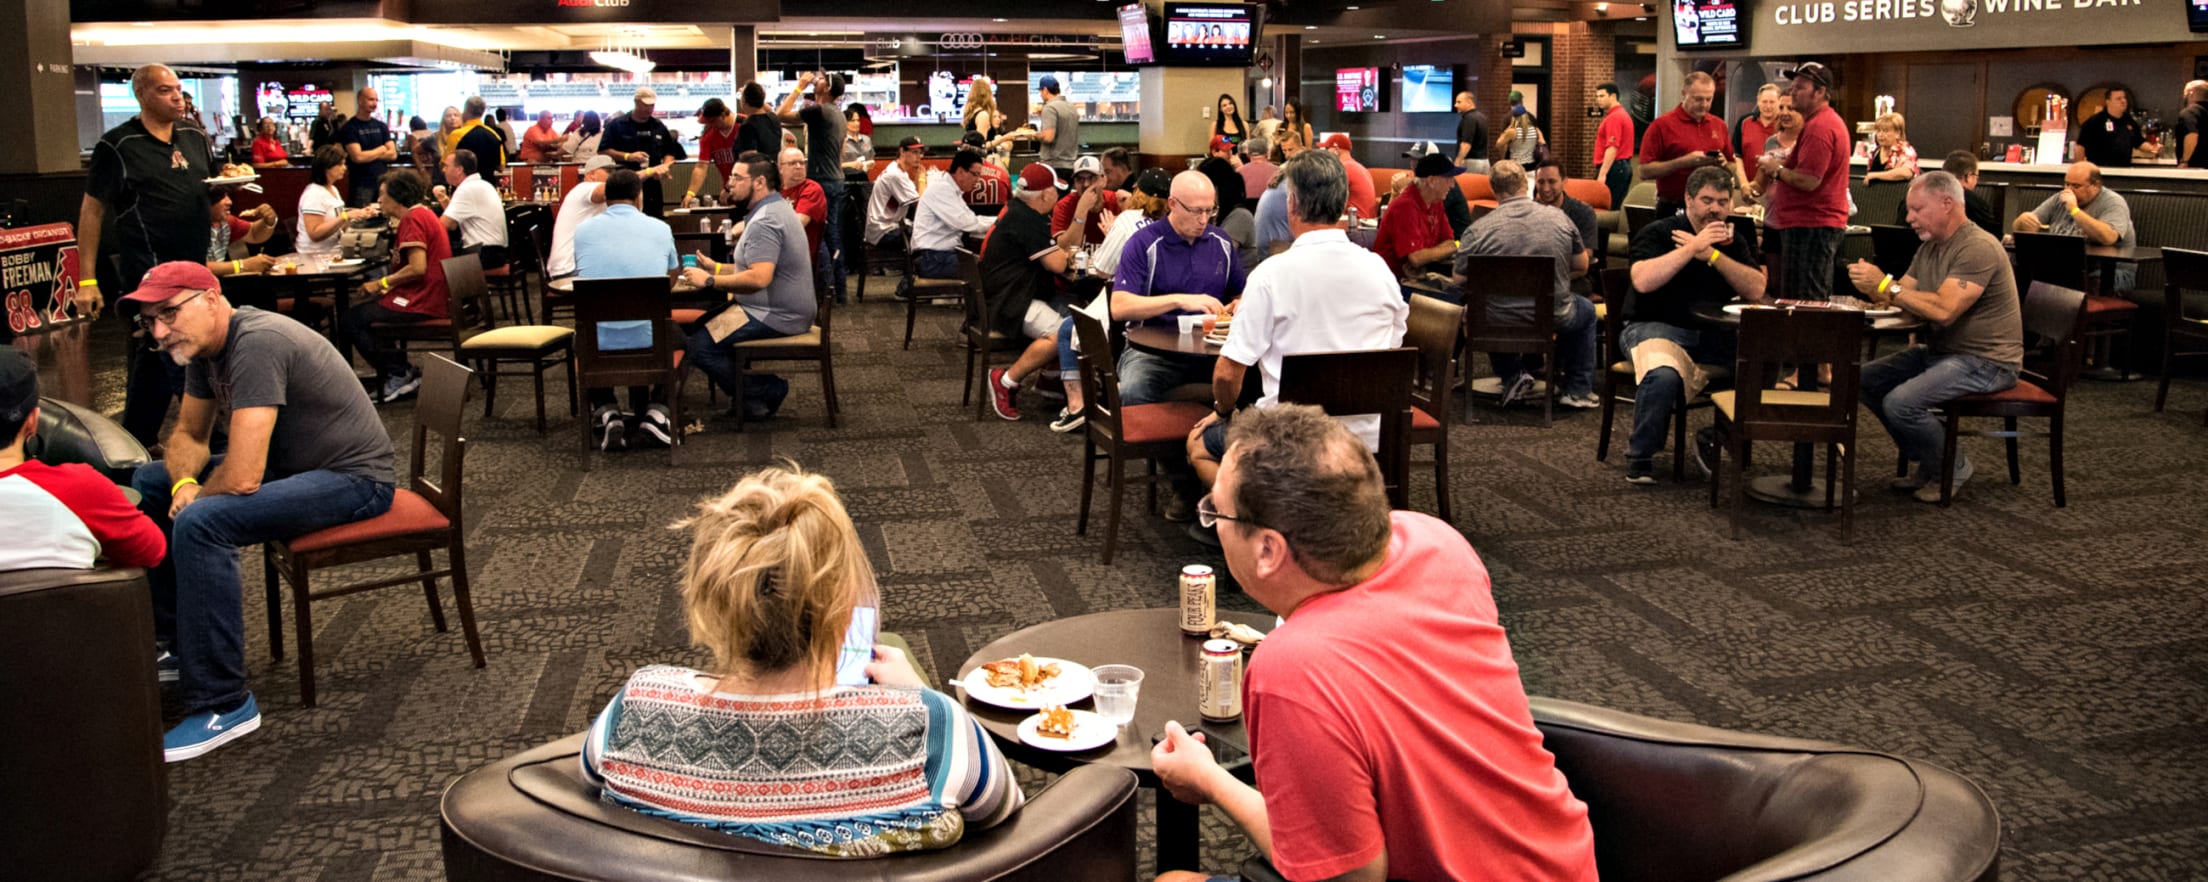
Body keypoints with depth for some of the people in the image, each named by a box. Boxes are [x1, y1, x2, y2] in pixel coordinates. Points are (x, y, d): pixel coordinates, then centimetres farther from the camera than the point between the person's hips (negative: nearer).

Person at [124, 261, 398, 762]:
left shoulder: (256, 344, -27)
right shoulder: (204, 345, 4)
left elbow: (241, 479, -31)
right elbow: (189, 434, 17)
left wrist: (197, 498, -9)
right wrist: (185, 484, -6)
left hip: (354, 480, -11)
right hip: (290, 466, 11)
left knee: (200, 522, -29)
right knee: (151, 483, 17)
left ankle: (223, 706, -20)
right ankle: (174, 642, 22)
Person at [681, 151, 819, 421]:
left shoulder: (764, 222, -20)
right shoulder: (776, 208, 14)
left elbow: (759, 278, -31)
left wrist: (710, 281, -21)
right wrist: (716, 268, 15)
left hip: (776, 317, -11)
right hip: (787, 310, 11)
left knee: (700, 346, -13)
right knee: (702, 325, 19)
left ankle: (763, 394, -2)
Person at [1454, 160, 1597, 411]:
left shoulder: (1478, 229, -11)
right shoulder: (1559, 218, -4)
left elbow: (1459, 280, -3)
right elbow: (1582, 265, 8)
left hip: (1499, 323, 0)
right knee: (1586, 310, 33)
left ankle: (1512, 376, 24)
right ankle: (1579, 391, 31)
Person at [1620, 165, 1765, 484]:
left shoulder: (1734, 241, 15)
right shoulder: (1657, 233, 0)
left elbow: (1756, 291, -1)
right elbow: (1642, 281, -19)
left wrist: (1712, 255, -12)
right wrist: (1692, 248, -19)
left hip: (1712, 337, 5)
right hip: (1656, 327, -5)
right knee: (1663, 375, -38)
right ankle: (1640, 455, -15)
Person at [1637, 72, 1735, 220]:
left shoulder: (1719, 125, 11)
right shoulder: (1662, 125, -5)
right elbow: (1645, 171, -12)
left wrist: (1723, 164, -4)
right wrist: (1684, 162, -19)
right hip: (1673, 210, -4)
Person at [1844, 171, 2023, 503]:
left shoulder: (1979, 248, -19)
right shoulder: (1929, 247, 12)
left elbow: (1944, 309, -30)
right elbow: (1901, 299, 6)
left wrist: (1885, 284, -26)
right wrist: (1872, 290, -16)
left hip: (1984, 360, -10)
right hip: (1940, 351, 10)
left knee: (1901, 403, -26)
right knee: (1866, 381, 4)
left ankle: (1952, 469, 2)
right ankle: (1927, 464, 13)